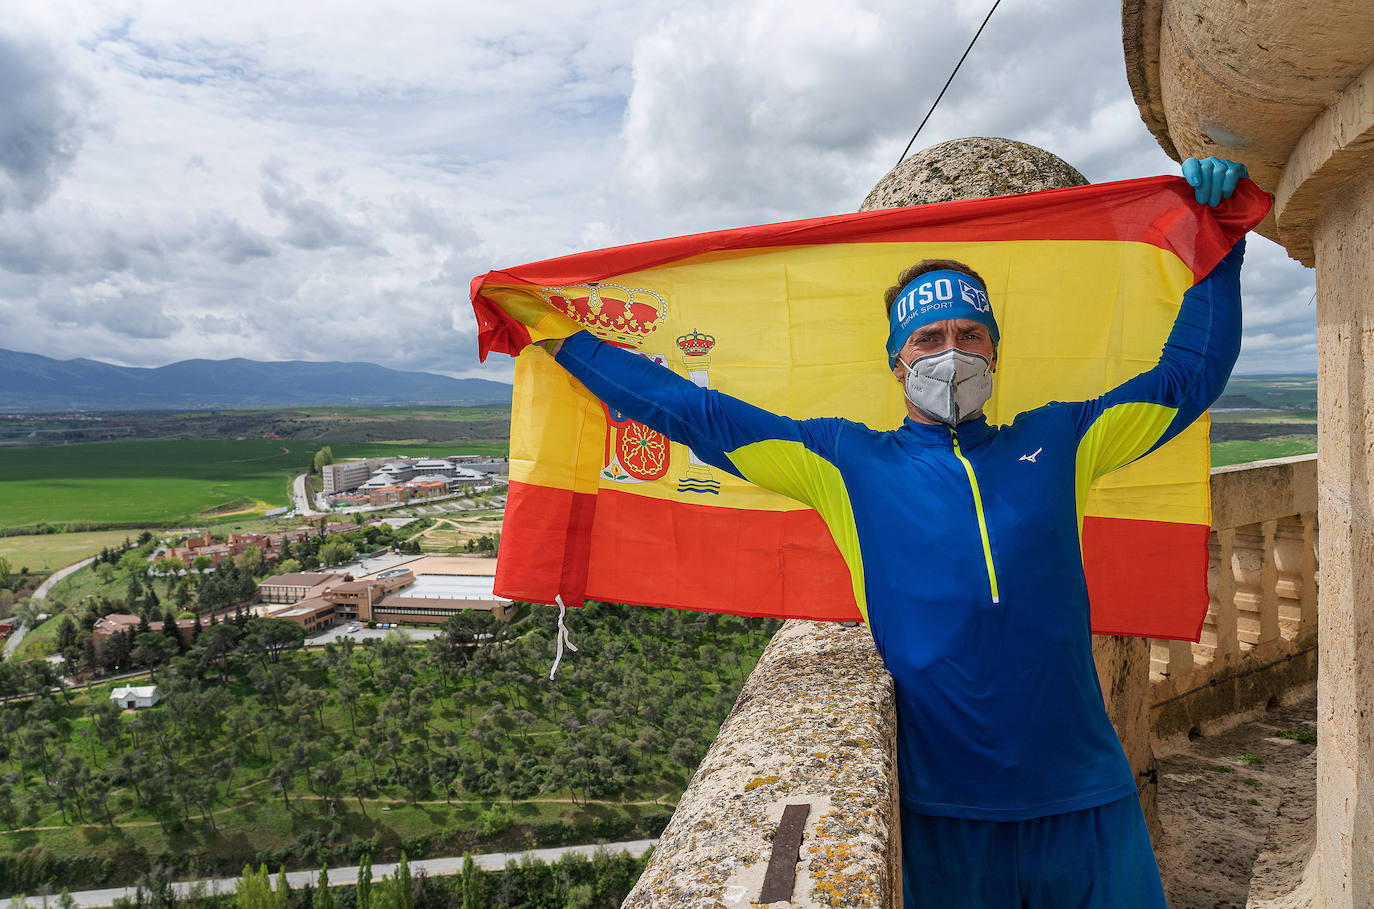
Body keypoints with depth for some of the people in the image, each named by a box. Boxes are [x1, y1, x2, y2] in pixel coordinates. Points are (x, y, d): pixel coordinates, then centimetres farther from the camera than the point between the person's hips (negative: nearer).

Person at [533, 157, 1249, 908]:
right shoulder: (846, 463, 1)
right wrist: (566, 341, 7)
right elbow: (695, 413, 3)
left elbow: (1189, 375, 16)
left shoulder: (1054, 444, 7)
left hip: (1083, 798, 2)